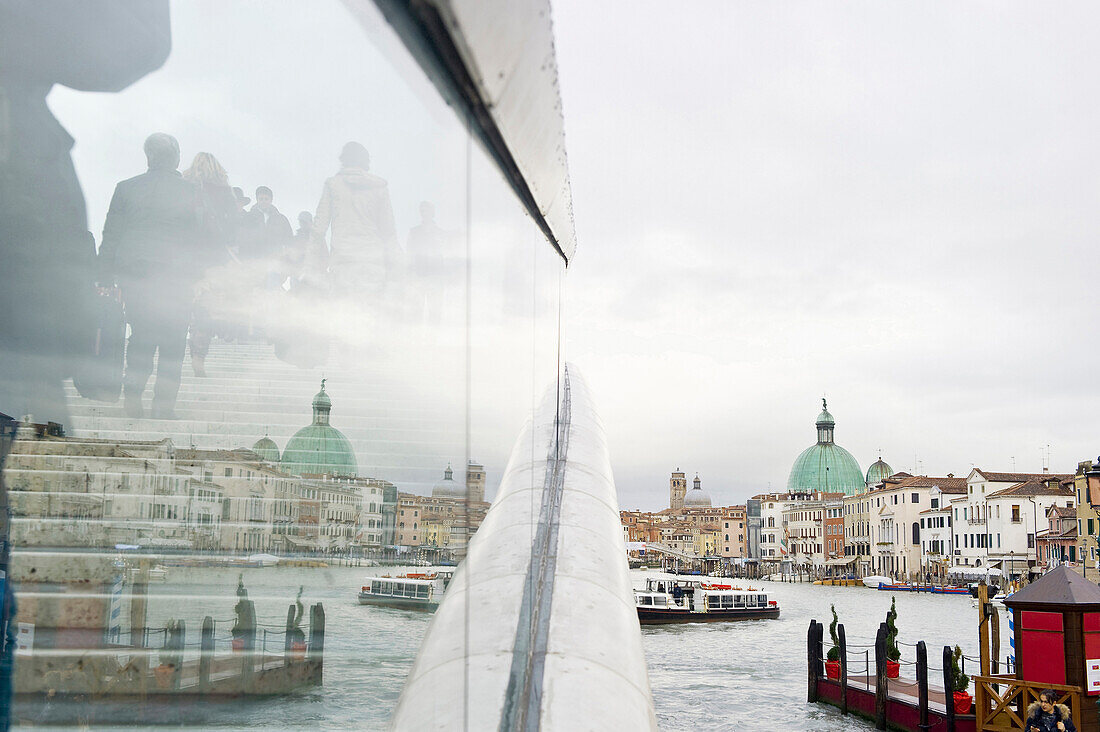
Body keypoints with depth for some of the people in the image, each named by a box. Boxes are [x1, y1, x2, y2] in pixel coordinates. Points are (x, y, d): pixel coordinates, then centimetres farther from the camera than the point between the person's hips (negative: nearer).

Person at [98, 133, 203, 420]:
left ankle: (132, 398, 5)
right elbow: (196, 238, 0)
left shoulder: (126, 188, 3)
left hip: (134, 274, 2)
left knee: (141, 334, 15)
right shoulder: (189, 191, -2)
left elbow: (111, 235, 4)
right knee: (173, 339, 5)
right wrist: (194, 275, 8)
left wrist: (106, 276, 9)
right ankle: (164, 403, 2)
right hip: (176, 275, -2)